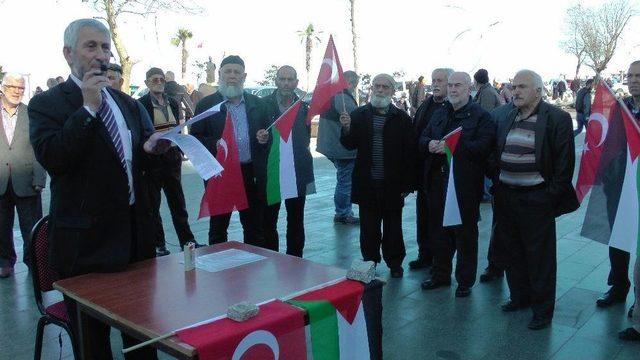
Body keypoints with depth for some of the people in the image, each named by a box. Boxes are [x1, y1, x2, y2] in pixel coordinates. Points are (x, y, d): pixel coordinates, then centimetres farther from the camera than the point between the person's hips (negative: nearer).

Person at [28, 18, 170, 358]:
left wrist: (151, 148, -6)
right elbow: (51, 158, -20)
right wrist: (87, 108, -20)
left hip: (136, 232, 5)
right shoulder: (46, 104, -5)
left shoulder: (128, 104, 11)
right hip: (86, 238, -4)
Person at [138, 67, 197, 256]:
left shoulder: (173, 103, 10)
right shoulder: (140, 104, -6)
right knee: (153, 204, 6)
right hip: (151, 160, -5)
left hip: (172, 159, 5)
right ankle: (158, 244, 15)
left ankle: (187, 240, 17)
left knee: (178, 203, 10)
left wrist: (180, 151, 9)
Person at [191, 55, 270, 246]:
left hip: (252, 174, 2)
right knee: (218, 228, 8)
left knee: (254, 227, 11)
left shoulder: (257, 104, 10)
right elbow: (195, 138, -1)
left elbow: (268, 134, 16)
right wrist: (215, 144, -19)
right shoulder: (206, 105, 2)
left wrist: (264, 138, -7)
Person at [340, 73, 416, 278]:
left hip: (393, 184, -1)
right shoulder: (359, 115, 5)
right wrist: (347, 129, -19)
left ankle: (394, 263, 26)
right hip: (367, 183, 1)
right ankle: (369, 262, 24)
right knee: (369, 227, 10)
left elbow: (410, 152, -3)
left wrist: (407, 184, -6)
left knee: (393, 227, 11)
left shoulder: (402, 118, -1)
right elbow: (350, 145, 1)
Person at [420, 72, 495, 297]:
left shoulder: (481, 116, -5)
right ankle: (440, 274, 31)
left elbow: (483, 146, -19)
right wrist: (430, 145, -11)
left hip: (465, 185, -6)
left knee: (465, 233, 6)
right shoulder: (439, 114, 16)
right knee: (439, 230, 15)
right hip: (438, 183, 6)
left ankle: (465, 280, 20)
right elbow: (423, 139, 13)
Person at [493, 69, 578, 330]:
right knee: (514, 252, 18)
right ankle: (520, 296, 35)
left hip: (536, 199, -6)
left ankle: (542, 309, 17)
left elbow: (565, 160, -10)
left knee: (540, 256, 4)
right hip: (506, 196, 6)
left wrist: (553, 194, -13)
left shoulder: (556, 119, -9)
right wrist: (496, 183, 8)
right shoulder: (507, 119, 10)